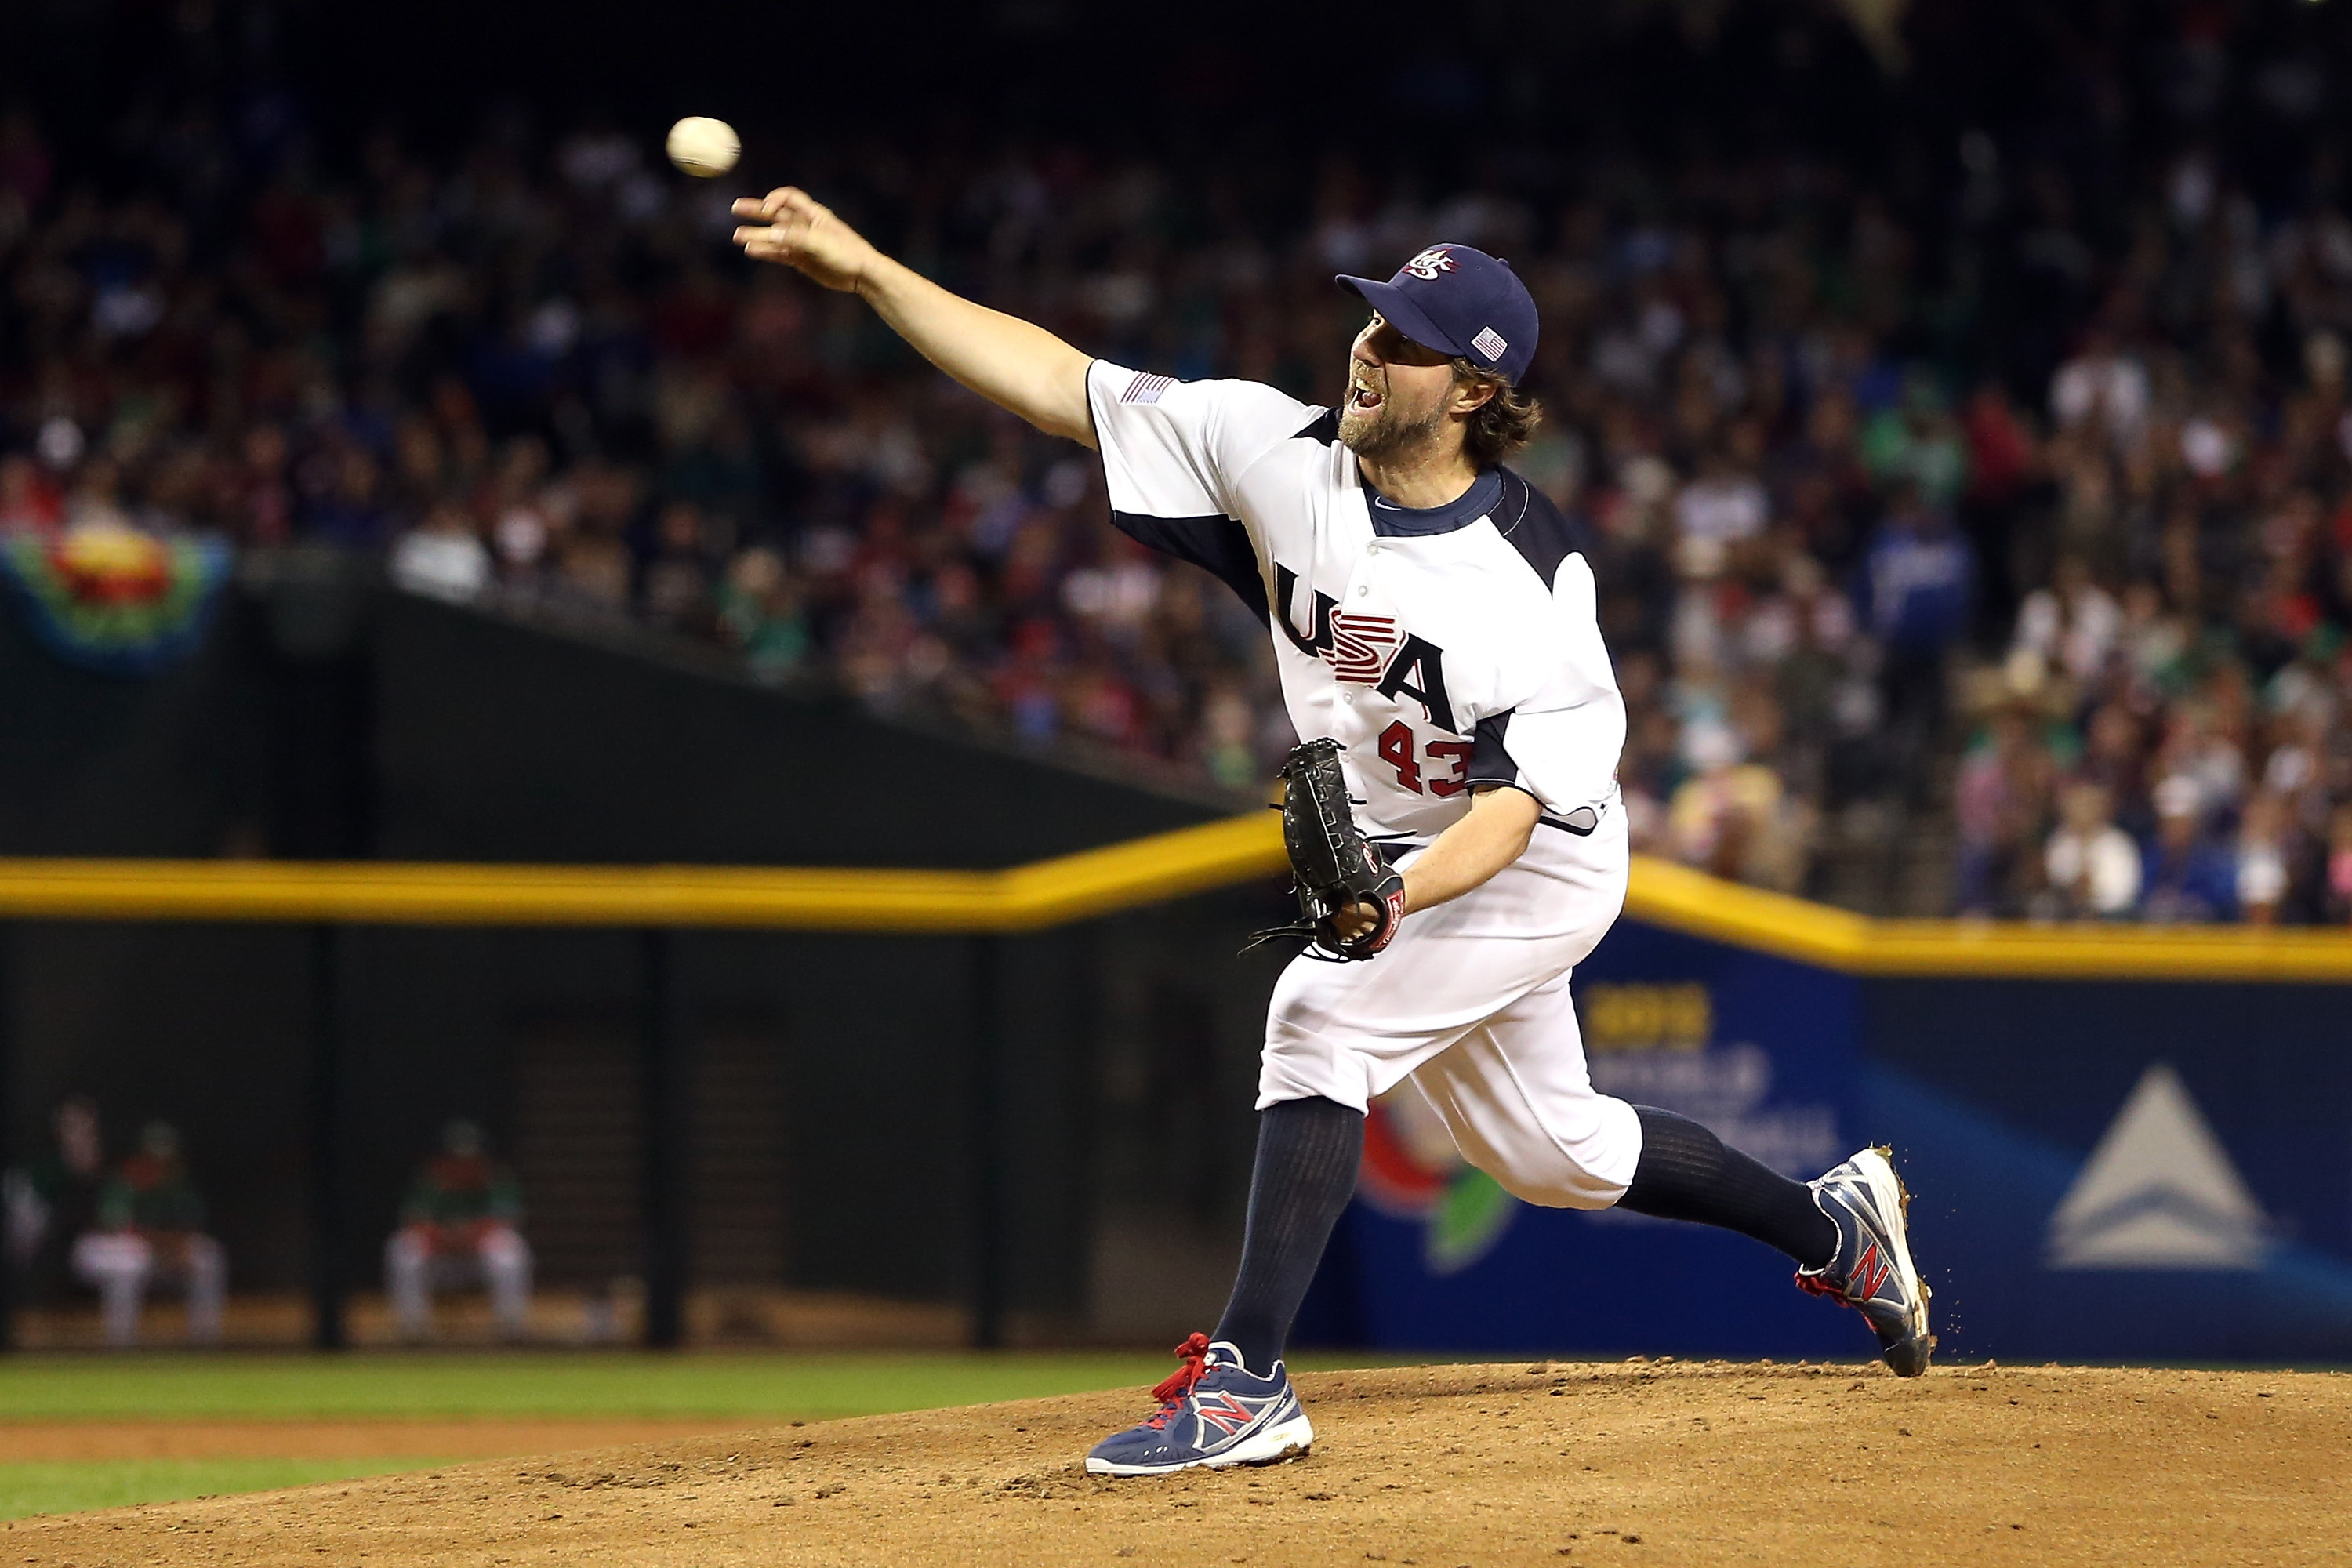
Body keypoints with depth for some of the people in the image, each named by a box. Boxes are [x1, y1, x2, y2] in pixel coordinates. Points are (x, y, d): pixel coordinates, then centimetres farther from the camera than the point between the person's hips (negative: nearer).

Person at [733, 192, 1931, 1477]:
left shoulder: (1532, 579, -28)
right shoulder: (1277, 454, -15)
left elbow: (1521, 799, -30)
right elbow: (1053, 381, -17)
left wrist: (1400, 899, -48)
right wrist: (865, 270, -26)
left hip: (1531, 866, -7)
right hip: (1395, 861, 7)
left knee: (1320, 1017, -26)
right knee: (1545, 1150, 19)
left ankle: (1245, 1382, -26)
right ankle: (1835, 1227, 41)